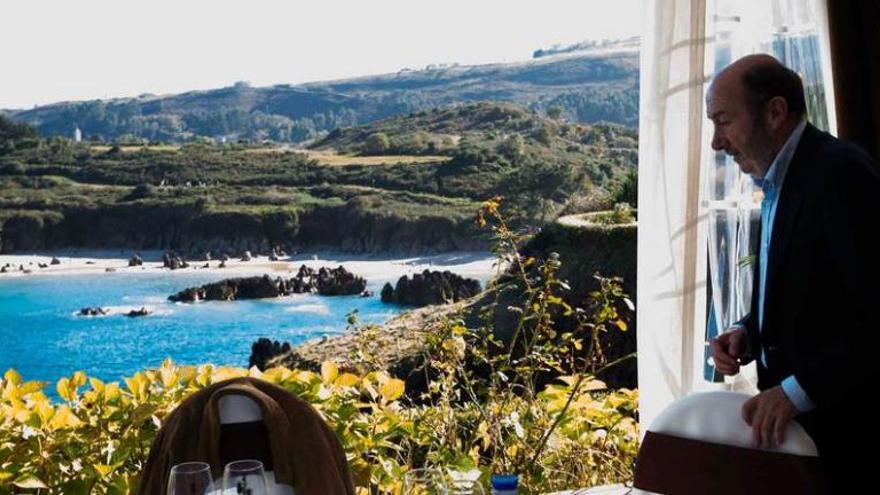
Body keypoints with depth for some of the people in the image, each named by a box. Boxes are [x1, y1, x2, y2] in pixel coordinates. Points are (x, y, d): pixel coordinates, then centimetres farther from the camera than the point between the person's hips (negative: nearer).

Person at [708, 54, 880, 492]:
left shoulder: (839, 172, -17)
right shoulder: (780, 182, 12)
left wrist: (798, 390, -24)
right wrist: (746, 334, 1)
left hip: (845, 424, -8)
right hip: (791, 417, 8)